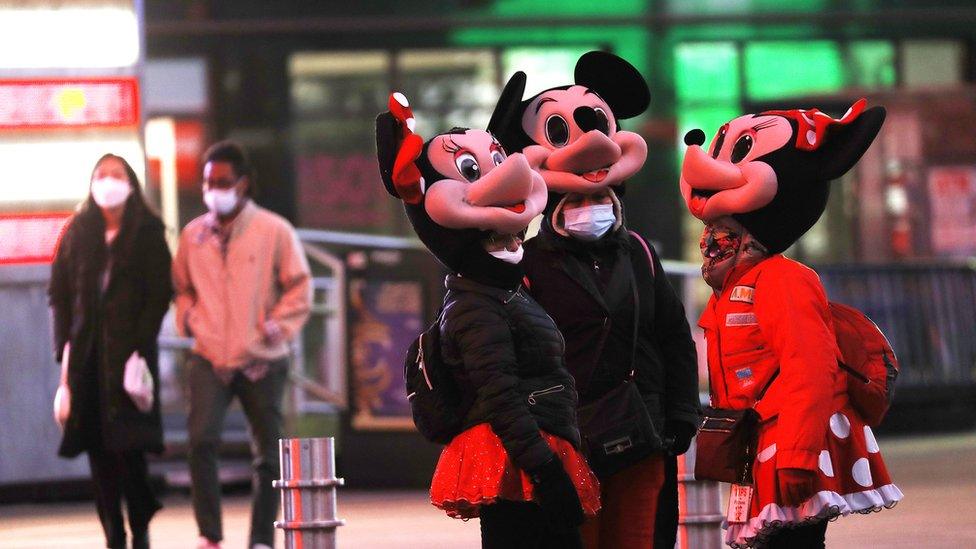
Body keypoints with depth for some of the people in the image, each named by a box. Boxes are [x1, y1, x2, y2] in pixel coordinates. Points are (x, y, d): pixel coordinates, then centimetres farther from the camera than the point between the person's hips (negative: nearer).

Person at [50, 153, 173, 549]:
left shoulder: (147, 234, 4)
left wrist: (141, 348, -11)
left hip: (128, 349, -3)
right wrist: (65, 349, 0)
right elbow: (60, 293, 11)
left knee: (127, 444, -12)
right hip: (86, 350, 3)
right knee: (97, 446, 0)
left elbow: (160, 294, -1)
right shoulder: (78, 233, 13)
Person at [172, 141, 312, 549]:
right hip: (210, 358, 1)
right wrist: (189, 319, 4)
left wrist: (278, 328, -10)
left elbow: (299, 288, 0)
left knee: (267, 453, 6)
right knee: (201, 439, -19)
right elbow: (182, 286, 20)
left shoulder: (275, 231, -2)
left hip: (262, 362, -1)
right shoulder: (193, 235, 7)